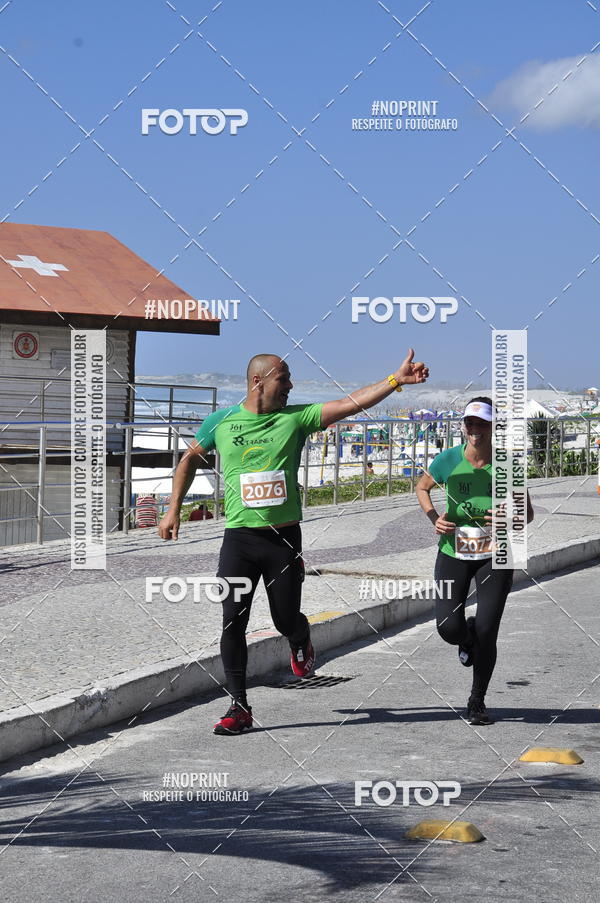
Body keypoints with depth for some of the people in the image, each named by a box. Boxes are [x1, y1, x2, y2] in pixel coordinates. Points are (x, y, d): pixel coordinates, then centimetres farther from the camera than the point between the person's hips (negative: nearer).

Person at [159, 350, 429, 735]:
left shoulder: (295, 417, 1)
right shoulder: (221, 421, 3)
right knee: (233, 622, -6)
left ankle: (302, 645, 43)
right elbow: (191, 458, 19)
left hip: (284, 538, 0)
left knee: (286, 619, 5)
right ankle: (239, 707, 4)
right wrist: (174, 509, 15)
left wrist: (396, 379, -18)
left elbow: (350, 403, -8)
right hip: (239, 536, 0)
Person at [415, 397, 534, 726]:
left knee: (486, 631, -8)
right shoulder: (448, 460, -8)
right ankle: (468, 639, 31)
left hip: (494, 555, -1)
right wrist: (434, 518, -5)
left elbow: (528, 512, 2)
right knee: (448, 628, -11)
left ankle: (477, 702, 13)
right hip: (453, 553, 1)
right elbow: (422, 487, 13)